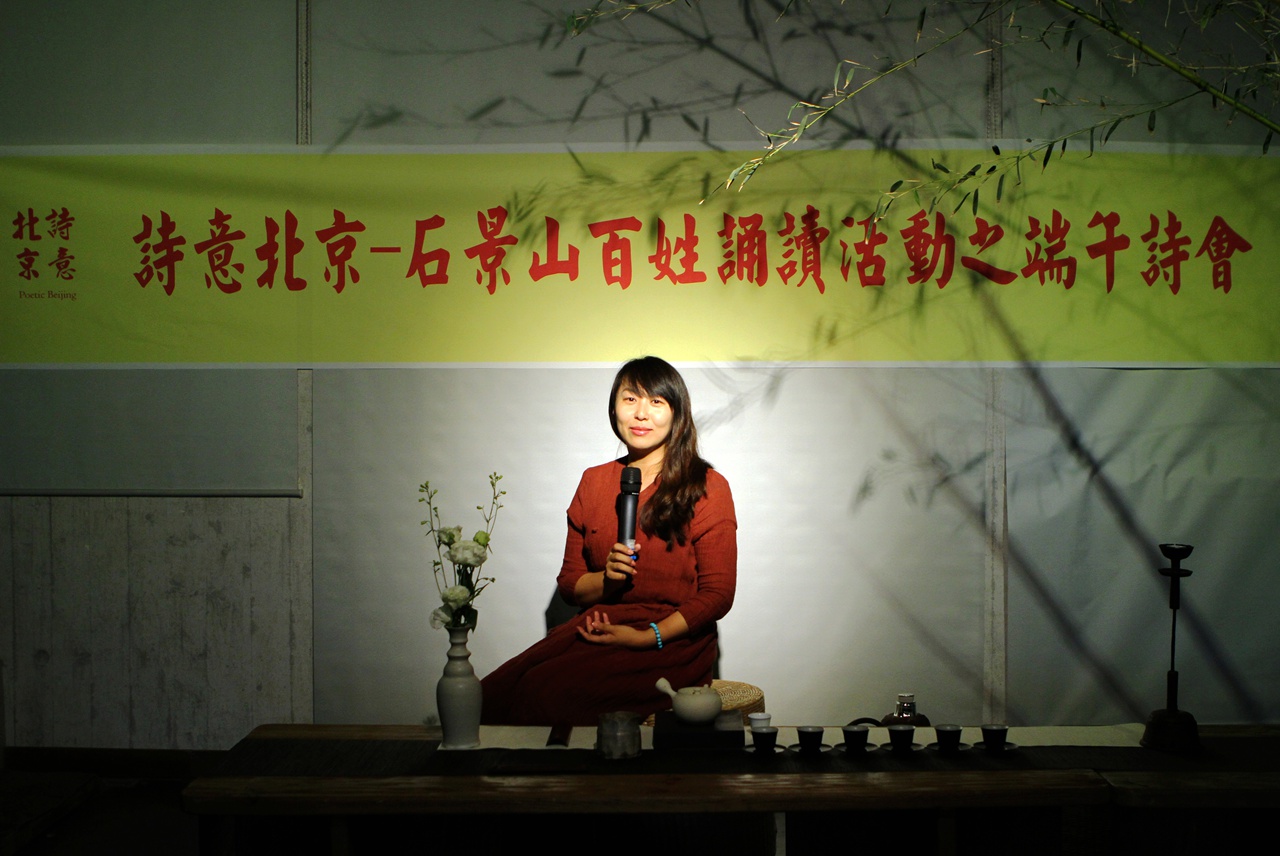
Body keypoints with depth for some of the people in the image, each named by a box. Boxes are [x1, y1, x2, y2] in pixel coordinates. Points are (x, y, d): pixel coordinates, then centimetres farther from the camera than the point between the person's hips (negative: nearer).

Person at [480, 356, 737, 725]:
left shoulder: (707, 488, 0)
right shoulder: (594, 481, 14)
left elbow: (717, 594, -3)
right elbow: (569, 583, 16)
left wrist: (648, 637, -16)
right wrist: (606, 579, -7)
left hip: (672, 640, -4)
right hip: (596, 626, 5)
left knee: (545, 691, -28)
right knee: (492, 693, -22)